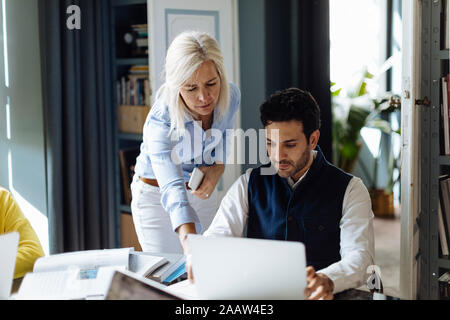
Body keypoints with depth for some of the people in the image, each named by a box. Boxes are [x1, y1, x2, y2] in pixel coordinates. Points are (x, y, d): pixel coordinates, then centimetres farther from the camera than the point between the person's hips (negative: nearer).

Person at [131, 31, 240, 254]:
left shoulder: (231, 96, -19)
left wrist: (218, 169, -16)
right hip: (157, 195, -4)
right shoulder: (160, 120, -35)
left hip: (203, 193, 4)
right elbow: (173, 189, -47)